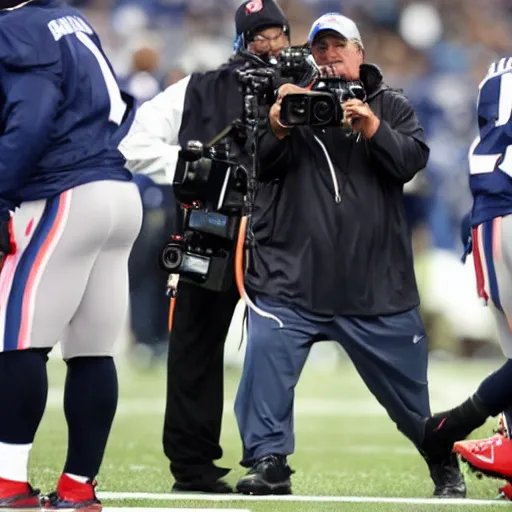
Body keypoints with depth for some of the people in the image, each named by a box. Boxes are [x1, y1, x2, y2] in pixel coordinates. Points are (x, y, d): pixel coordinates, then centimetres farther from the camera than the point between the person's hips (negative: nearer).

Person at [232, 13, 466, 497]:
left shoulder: (391, 106, 8)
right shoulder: (290, 100, 8)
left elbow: (411, 162, -8)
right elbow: (258, 168, -2)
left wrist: (372, 129, -25)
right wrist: (277, 131, -22)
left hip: (377, 283, 0)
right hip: (291, 276, 0)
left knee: (407, 382, 9)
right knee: (265, 360, -18)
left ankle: (445, 465, 29)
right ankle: (268, 462, -9)